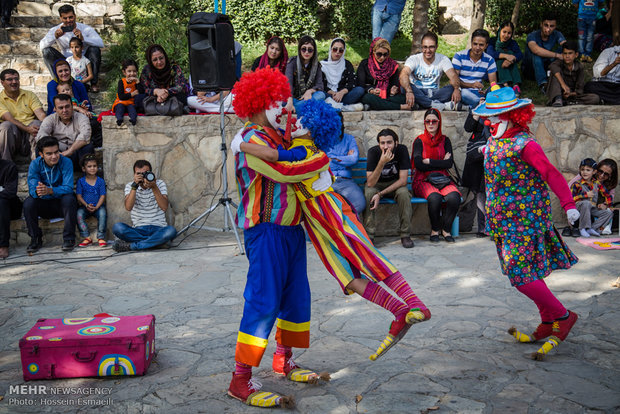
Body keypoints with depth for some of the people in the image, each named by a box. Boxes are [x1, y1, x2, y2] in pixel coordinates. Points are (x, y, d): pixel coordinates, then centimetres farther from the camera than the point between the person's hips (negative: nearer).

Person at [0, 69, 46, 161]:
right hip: (11, 133, -1)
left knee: (37, 123, -28)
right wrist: (27, 129, -29)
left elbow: (41, 114, 0)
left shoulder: (30, 95, 15)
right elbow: (9, 118, -11)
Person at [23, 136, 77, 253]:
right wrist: (37, 192, -45)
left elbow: (68, 188, -24)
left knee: (69, 199, -33)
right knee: (28, 203, -27)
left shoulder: (66, 162, -15)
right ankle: (36, 239, -10)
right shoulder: (35, 165, -9)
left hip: (61, 204, -2)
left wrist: (49, 190, -43)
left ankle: (69, 238, -20)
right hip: (44, 205, 2)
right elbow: (32, 189, -19)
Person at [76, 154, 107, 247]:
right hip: (85, 207, 1)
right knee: (79, 213, -30)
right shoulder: (81, 181, 7)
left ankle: (101, 237, -23)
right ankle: (87, 238, -23)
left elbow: (102, 196, 0)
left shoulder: (101, 181, 7)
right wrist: (87, 205, -17)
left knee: (103, 213, -33)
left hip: (98, 206, -1)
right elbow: (79, 196, 0)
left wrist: (96, 207, -16)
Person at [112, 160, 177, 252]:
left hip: (158, 228, 0)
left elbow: (164, 207, -10)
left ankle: (131, 245, -29)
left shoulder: (160, 184, 5)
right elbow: (128, 207, -12)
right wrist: (134, 186, -18)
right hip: (138, 230, 1)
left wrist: (154, 188, -19)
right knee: (117, 227, -28)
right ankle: (155, 241, -27)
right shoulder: (130, 186, 7)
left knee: (171, 231, -35)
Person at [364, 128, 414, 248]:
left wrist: (380, 194, -29)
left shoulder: (402, 150, -21)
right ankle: (369, 235, -24)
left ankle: (405, 235, -20)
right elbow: (370, 183, -29)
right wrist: (382, 163, -44)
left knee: (404, 193, -32)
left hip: (395, 184, 1)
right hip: (376, 184, 0)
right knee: (368, 193, -33)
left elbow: (403, 180, -22)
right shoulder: (373, 152, -23)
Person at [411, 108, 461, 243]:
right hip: (424, 180, -2)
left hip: (443, 179, 2)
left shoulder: (445, 140, 13)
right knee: (435, 198, -35)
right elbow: (419, 164, -8)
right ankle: (435, 230, -10)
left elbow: (449, 163, 0)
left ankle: (446, 230, -8)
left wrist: (429, 161, -6)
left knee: (454, 197, -30)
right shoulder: (419, 141, 6)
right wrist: (441, 163, -5)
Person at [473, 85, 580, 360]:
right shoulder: (494, 142, 10)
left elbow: (551, 174, -21)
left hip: (525, 220, -9)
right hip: (504, 221, 9)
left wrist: (569, 205, -28)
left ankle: (563, 316, 4)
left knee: (521, 275, -12)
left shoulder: (525, 144, -15)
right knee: (527, 273, 13)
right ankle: (548, 322, 25)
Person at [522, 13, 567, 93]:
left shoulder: (557, 35, -6)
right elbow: (536, 49, -43)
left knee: (560, 48, -15)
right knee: (536, 53, -33)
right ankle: (543, 84, -45)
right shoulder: (532, 36, -20)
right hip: (529, 70, -4)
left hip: (545, 68, 4)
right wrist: (557, 55, -47)